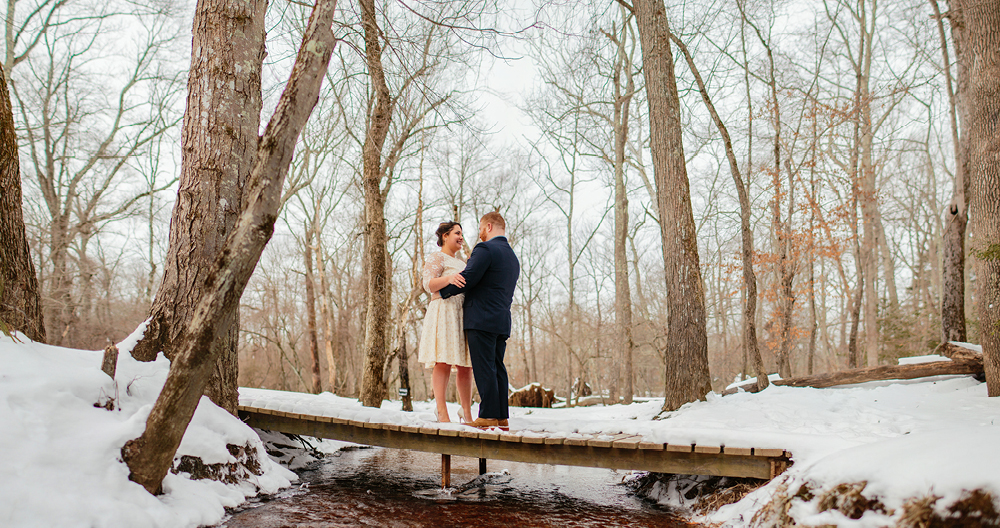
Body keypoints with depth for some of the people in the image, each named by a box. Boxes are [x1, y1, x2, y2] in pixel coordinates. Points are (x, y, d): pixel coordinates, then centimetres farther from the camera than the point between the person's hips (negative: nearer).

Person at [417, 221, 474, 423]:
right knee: (444, 362, -13)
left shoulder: (461, 262, 26)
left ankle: (466, 413, 5)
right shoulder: (436, 258, 3)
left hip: (464, 314, 7)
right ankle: (442, 413, -14)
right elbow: (428, 284, -12)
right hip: (444, 312, -7)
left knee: (466, 365, 2)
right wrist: (449, 278, -29)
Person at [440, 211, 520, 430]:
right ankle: (502, 417, 8)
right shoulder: (513, 257, 20)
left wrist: (442, 292, 0)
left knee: (484, 368, -8)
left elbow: (467, 279, -14)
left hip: (481, 319, -8)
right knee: (497, 368, 9)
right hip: (502, 322, 9)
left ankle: (488, 416, -8)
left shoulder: (485, 249, -8)